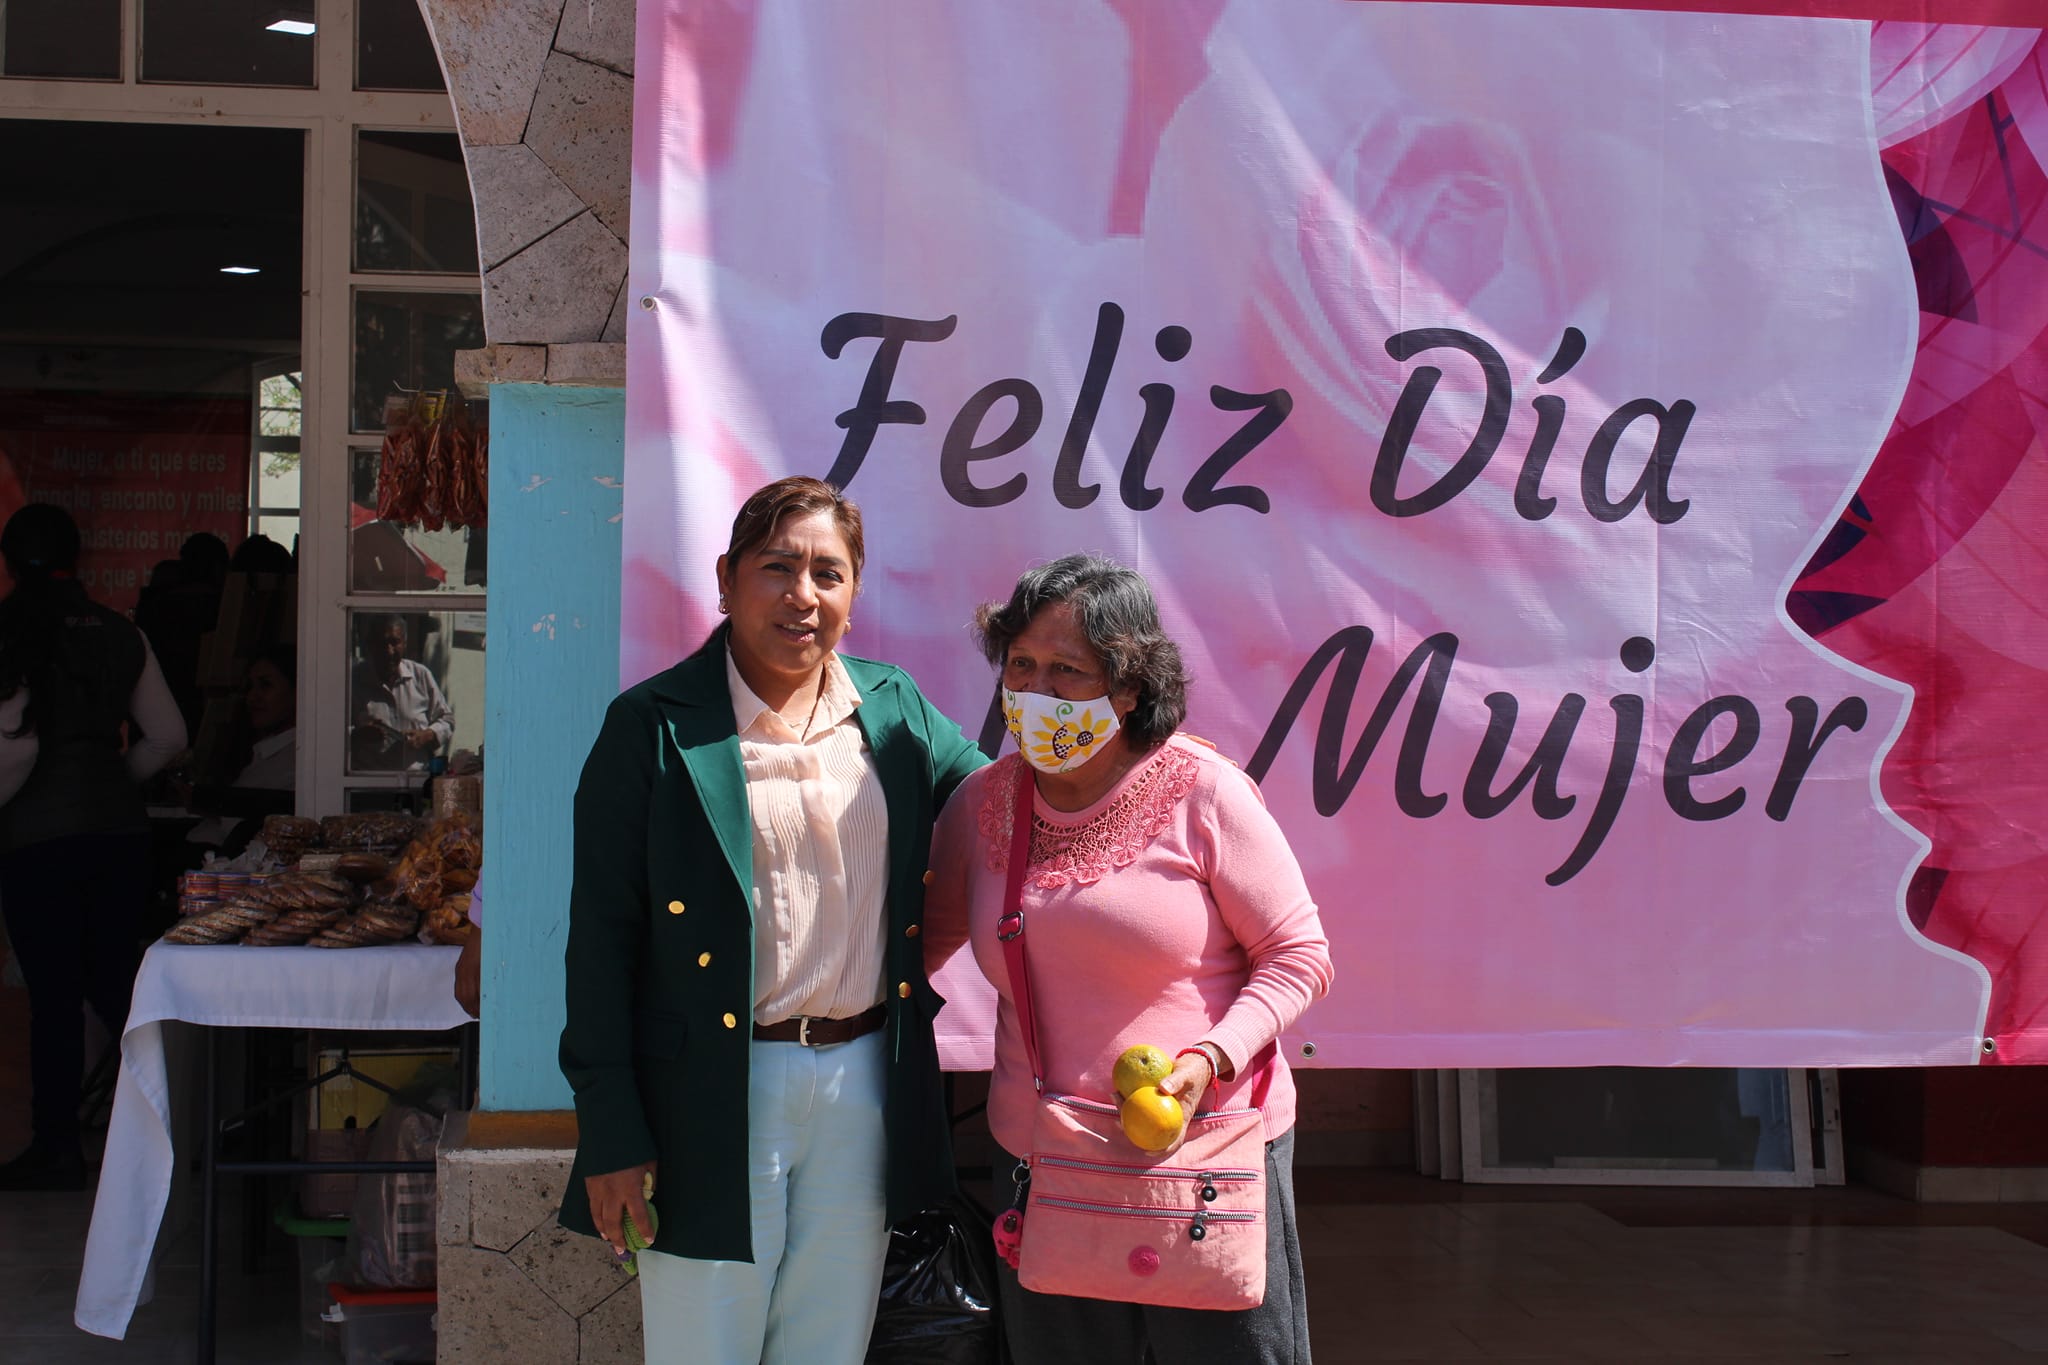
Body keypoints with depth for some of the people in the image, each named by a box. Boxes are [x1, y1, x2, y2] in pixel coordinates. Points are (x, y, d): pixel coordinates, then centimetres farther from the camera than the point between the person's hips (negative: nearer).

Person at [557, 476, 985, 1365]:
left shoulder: (896, 709, 8)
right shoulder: (652, 726, -5)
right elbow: (601, 940, -6)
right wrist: (611, 1134, -10)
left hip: (865, 1088, 4)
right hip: (713, 1098, -4)